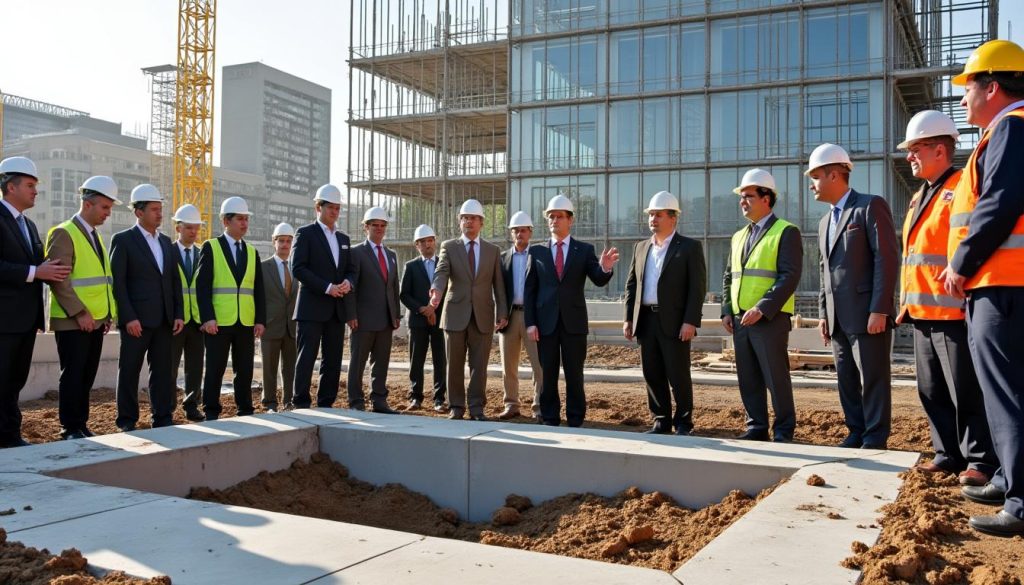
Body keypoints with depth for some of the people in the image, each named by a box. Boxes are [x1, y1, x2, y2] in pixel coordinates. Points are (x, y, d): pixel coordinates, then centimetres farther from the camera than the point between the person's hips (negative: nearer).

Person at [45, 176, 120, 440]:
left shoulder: (96, 236, 17)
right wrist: (80, 313, -18)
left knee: (87, 376, 10)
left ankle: (81, 425, 18)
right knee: (73, 376, -1)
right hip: (73, 322, -7)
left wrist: (109, 313, 11)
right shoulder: (64, 233, -9)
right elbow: (59, 280, -16)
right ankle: (70, 428, 8)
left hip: (96, 320, 7)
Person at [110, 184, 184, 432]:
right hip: (136, 319, -5)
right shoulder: (123, 240, -3)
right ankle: (127, 421, 12)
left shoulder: (166, 241, 15)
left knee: (163, 370, 7)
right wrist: (128, 317, -15)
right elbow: (118, 282, -9)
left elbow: (175, 280, 14)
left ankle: (163, 418, 14)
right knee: (129, 371, 3)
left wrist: (178, 314, 6)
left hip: (163, 319, 5)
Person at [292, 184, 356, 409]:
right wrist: (327, 287, -17)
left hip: (336, 309, 6)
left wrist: (348, 282, -5)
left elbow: (350, 270, 19)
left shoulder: (343, 238, 19)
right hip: (312, 308, -6)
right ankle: (301, 405, -2)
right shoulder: (305, 233, 0)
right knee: (306, 358, -5)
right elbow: (298, 268, -10)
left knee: (333, 361, 6)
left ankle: (326, 405, 12)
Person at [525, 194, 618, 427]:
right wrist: (530, 323, -3)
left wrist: (605, 268, -29)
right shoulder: (536, 251, 6)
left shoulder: (584, 249, 4)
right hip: (546, 321, 1)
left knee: (575, 375, 4)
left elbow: (599, 280, -6)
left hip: (574, 321, -1)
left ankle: (575, 423, 12)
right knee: (547, 375, 7)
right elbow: (529, 290, 4)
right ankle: (550, 422, 17)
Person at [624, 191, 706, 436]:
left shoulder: (689, 247, -1)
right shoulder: (641, 247, 15)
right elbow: (631, 284, 16)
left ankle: (683, 423, 13)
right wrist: (628, 319, 8)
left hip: (674, 322, -5)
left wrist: (690, 321, -15)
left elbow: (698, 287, -7)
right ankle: (661, 422, 18)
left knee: (678, 375, 0)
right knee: (652, 375, 8)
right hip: (646, 320, 5)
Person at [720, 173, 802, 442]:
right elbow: (729, 277, 21)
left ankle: (784, 431, 10)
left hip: (770, 319, -6)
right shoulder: (739, 236, 19)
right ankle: (756, 428, 18)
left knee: (776, 377, -1)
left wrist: (762, 309, -19)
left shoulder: (786, 232, -3)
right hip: (739, 319, 6)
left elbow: (790, 276, -12)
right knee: (748, 379, 8)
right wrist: (726, 311, 8)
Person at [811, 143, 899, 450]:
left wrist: (879, 309, -18)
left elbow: (887, 258, -13)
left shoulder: (871, 206, -5)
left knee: (872, 378, -3)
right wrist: (824, 313, 14)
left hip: (867, 313, -8)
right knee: (847, 380, 10)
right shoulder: (825, 222, 20)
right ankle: (856, 433, 18)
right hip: (838, 317, 8)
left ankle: (875, 439, 5)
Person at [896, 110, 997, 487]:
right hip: (922, 313, 9)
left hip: (955, 312, -9)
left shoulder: (963, 188, -8)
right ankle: (948, 455, 22)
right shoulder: (919, 198, 19)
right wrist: (907, 303, 18)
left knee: (967, 392, -2)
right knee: (932, 391, 13)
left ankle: (981, 461, 8)